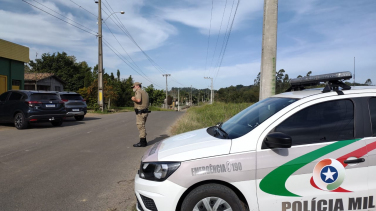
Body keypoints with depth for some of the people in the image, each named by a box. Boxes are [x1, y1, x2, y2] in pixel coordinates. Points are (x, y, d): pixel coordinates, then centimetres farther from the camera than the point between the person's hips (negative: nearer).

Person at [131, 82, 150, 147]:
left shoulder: (138, 91, -8)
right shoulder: (145, 92, 19)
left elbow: (138, 100, -26)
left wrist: (134, 99, -6)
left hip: (140, 112, -9)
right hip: (145, 111, 9)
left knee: (141, 127, -5)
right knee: (142, 126, 17)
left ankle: (142, 142, -1)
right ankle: (144, 141, 23)